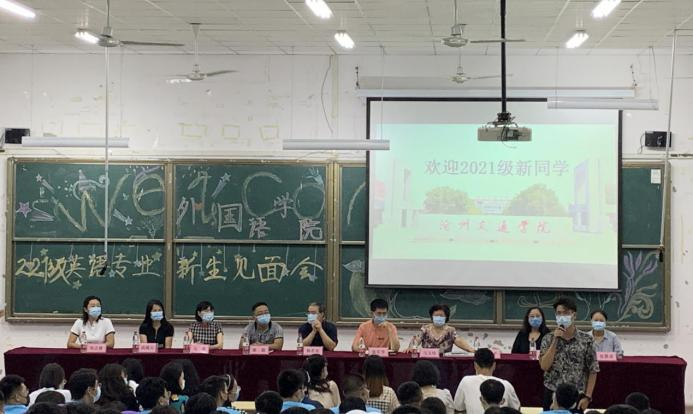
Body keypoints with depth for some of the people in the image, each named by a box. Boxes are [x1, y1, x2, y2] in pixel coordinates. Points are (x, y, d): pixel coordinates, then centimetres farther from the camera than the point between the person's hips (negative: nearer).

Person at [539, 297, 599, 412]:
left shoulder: (586, 340, -2)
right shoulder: (549, 338, 3)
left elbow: (593, 370, 0)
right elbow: (544, 366, -9)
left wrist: (587, 396, -6)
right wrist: (555, 340, -12)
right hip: (551, 395, 1)